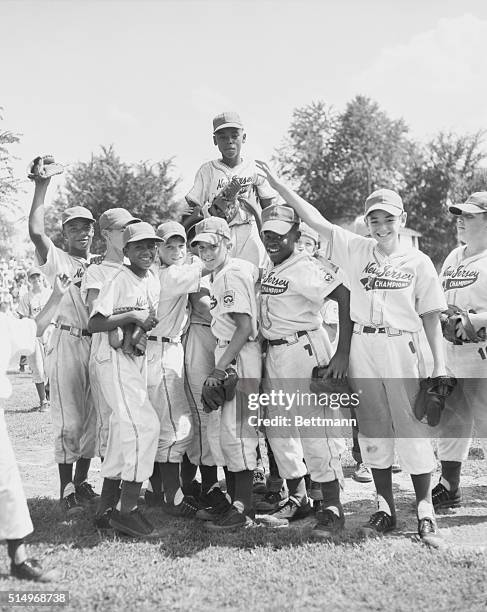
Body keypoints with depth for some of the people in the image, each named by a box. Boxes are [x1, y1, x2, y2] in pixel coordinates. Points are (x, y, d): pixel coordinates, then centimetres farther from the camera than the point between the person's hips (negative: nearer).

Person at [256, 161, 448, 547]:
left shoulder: (418, 262, 4)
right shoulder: (356, 250, 8)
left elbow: (431, 315, 4)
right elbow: (314, 219, 4)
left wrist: (440, 364, -3)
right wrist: (279, 186, -2)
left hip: (402, 348, -2)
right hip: (362, 348, 2)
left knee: (414, 428, -3)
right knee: (373, 430, 7)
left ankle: (425, 513, 8)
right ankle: (385, 509, 19)